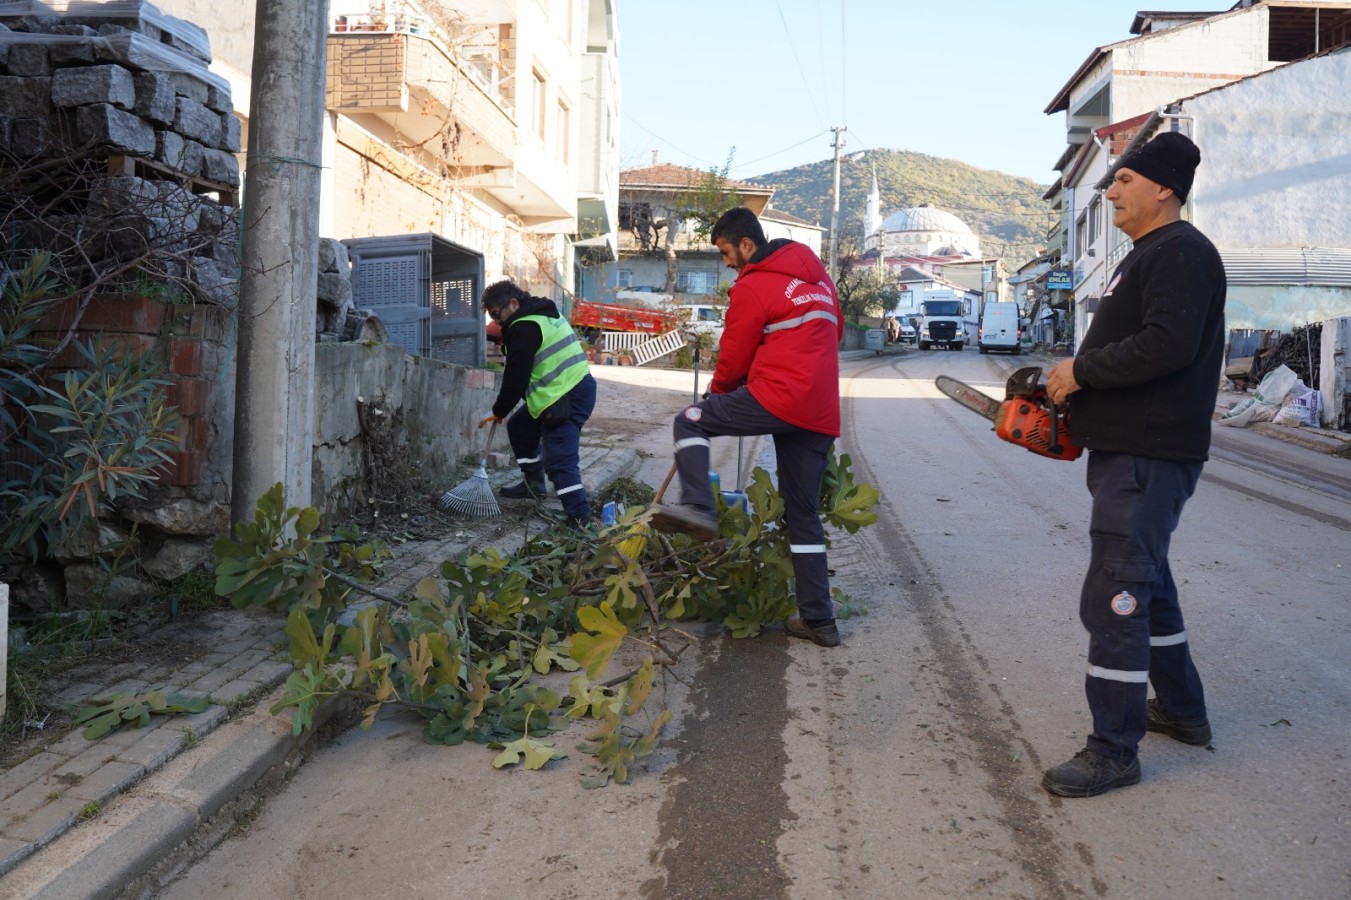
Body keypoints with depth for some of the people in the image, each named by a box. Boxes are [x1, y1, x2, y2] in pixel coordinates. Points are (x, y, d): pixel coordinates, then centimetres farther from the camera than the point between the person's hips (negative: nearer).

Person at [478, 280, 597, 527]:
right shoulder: (543, 314, 17)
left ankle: (579, 515, -14)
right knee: (519, 426, 23)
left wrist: (498, 411, -2)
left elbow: (516, 378, -14)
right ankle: (533, 483, 32)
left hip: (566, 398, -11)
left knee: (559, 460, -12)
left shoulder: (523, 328, -15)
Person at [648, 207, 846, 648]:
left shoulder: (752, 286, -4)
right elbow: (835, 330, 29)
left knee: (689, 421, 5)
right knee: (803, 513, 12)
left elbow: (733, 359, 1)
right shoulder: (817, 275, 20)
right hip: (821, 413, 8)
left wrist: (717, 393, 20)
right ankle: (818, 619, 12)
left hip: (778, 397, -8)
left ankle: (697, 508, -16)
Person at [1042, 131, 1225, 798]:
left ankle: (1113, 752, 0)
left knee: (1114, 598, -9)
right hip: (1126, 450, 11)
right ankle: (1182, 711, 36)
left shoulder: (1181, 252, -13)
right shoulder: (1146, 256, 20)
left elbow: (1168, 345, -27)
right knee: (1146, 583, 20)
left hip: (1150, 458, -11)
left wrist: (1081, 370, -17)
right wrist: (1076, 382, 8)